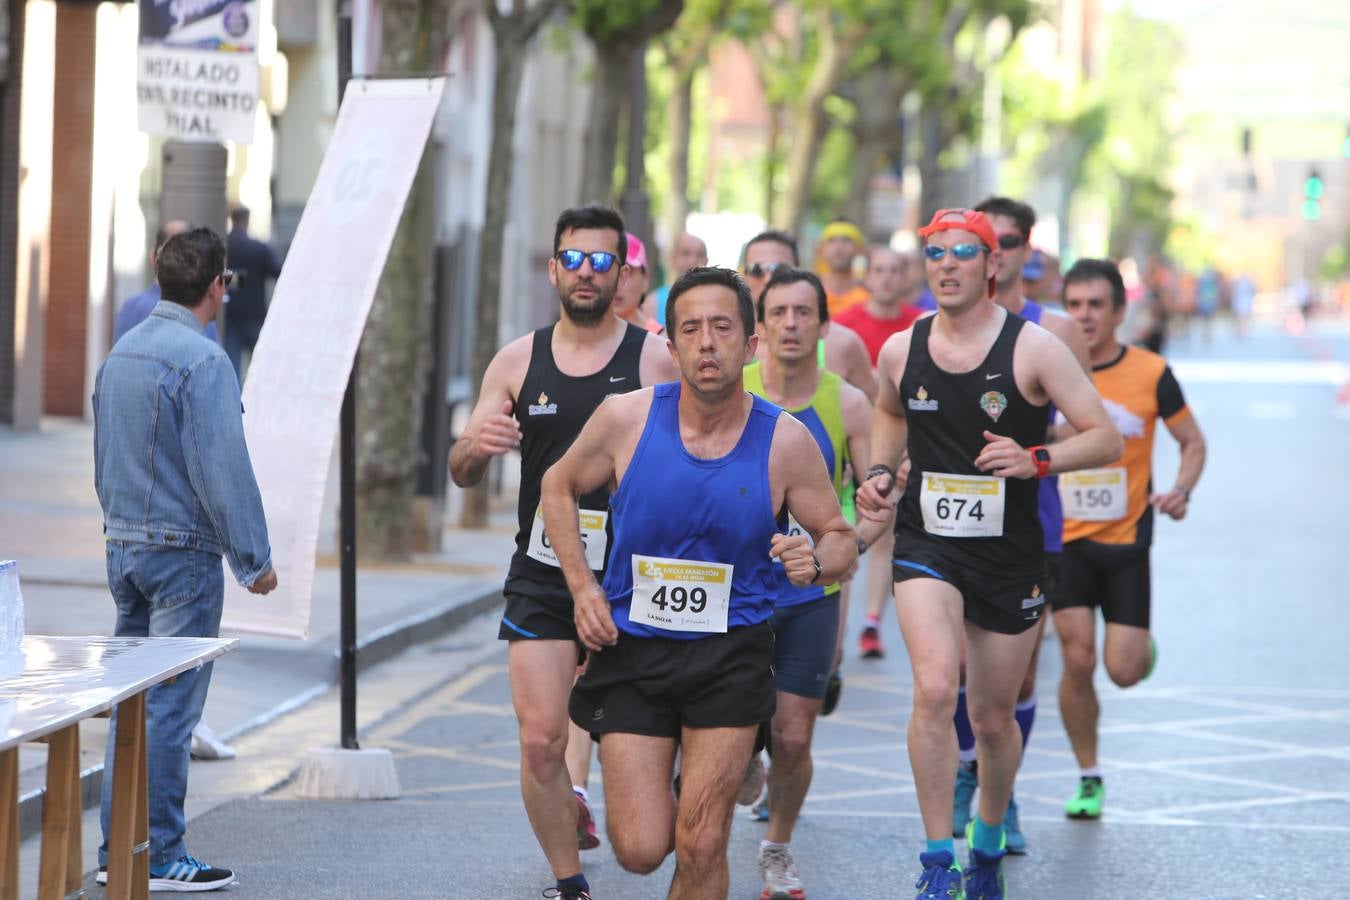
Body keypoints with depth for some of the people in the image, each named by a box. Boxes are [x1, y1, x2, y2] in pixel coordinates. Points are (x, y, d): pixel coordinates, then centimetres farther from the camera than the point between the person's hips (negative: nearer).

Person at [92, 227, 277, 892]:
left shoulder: (119, 354, 11)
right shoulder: (202, 361, -16)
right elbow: (222, 469, -18)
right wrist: (254, 558, -11)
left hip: (123, 545, 8)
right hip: (183, 551, -8)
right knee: (170, 707, -4)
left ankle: (115, 849, 14)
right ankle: (161, 857, -2)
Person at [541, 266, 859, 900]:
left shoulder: (786, 442, -9)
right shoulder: (626, 419, -8)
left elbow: (840, 538, 3)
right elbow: (559, 488, 10)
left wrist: (816, 560, -21)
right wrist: (582, 588, -1)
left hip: (730, 656, -1)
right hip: (631, 651, 1)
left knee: (700, 847, -6)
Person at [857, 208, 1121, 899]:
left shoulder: (1034, 349, -8)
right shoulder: (901, 351, 1)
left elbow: (1106, 438, -8)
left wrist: (1036, 459, -24)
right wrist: (882, 472, 7)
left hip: (1010, 555, 0)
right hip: (926, 544, 1)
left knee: (993, 718, 11)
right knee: (934, 690, -23)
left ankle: (988, 840, 41)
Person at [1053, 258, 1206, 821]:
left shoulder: (1151, 373, -7)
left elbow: (1193, 441, 4)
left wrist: (1182, 490, -14)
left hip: (1126, 541, 0)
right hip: (1063, 540, 0)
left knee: (1123, 671, -6)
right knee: (1077, 660, -8)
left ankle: (1143, 646, 33)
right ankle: (1088, 779, 9)